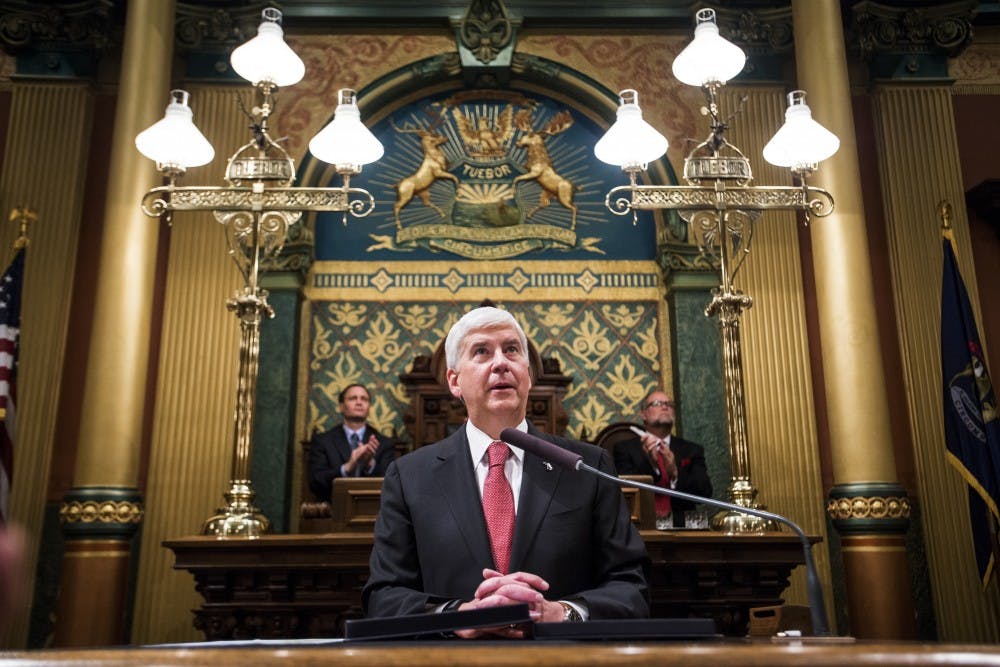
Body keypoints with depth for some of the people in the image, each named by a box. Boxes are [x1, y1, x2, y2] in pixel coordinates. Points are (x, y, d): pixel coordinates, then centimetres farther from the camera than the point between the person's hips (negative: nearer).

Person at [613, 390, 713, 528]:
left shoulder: (692, 450, 14)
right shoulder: (625, 448, 8)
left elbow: (705, 492, 4)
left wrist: (675, 473, -13)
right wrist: (651, 464, -18)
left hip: (681, 525, 2)